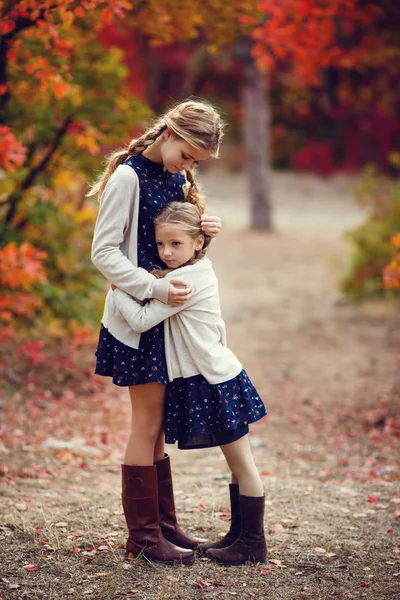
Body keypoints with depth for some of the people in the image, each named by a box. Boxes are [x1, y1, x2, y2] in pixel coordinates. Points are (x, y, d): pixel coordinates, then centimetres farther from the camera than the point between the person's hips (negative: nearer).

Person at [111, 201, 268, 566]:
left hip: (216, 383, -10)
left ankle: (253, 543, 7)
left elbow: (141, 320, -22)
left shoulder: (184, 281, -20)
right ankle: (239, 534, 24)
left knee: (242, 464, 0)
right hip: (214, 378, 10)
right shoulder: (200, 271, 8)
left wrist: (116, 289, -11)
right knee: (238, 464, 15)